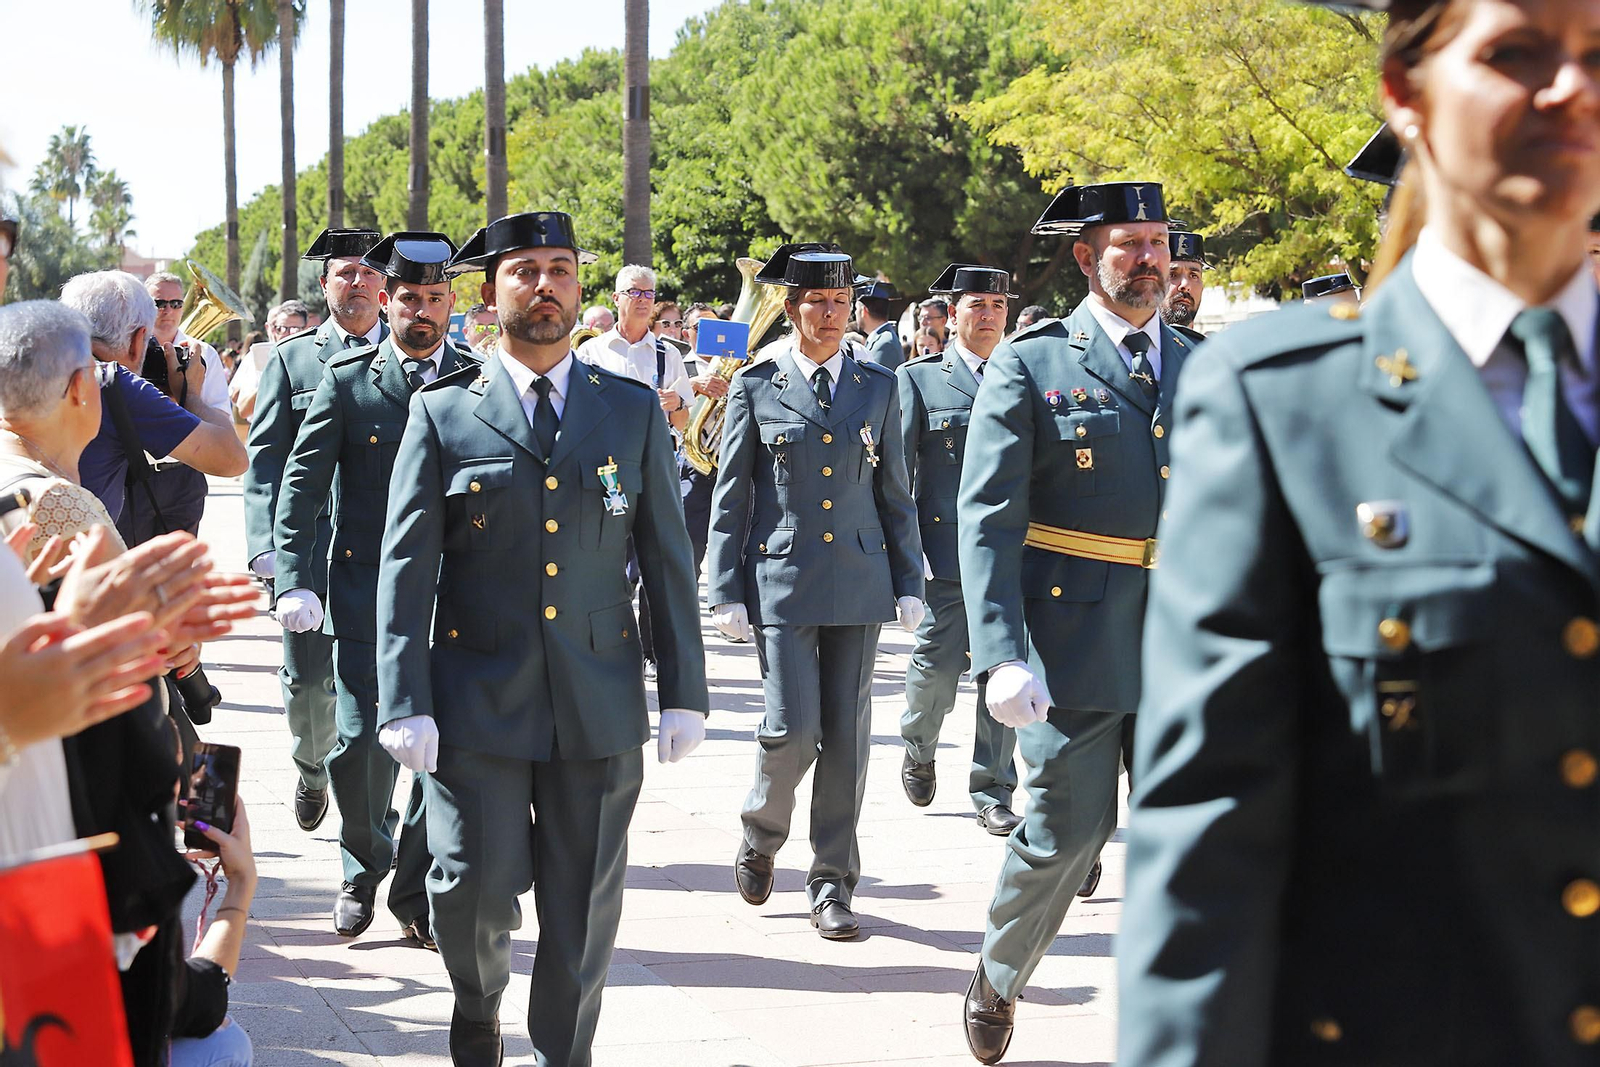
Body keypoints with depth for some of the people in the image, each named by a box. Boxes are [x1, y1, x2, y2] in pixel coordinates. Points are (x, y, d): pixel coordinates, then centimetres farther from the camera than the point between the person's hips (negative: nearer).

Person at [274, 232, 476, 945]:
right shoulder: (347, 381, 2)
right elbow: (301, 485, 1)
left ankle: (415, 889, 18)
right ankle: (364, 865, 21)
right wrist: (294, 581, -9)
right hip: (365, 590, -1)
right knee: (361, 743, -6)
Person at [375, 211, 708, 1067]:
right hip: (476, 704, -1)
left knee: (584, 905, 5)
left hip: (601, 707, 2)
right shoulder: (442, 414, 2)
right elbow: (405, 569, -1)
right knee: (473, 888, -2)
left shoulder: (634, 412, 8)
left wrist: (684, 694, 4)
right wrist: (404, 704, -8)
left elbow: (668, 562, 9)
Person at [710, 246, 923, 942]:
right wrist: (727, 592, -2)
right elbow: (730, 497, 2)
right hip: (781, 579, -2)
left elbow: (894, 493, 12)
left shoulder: (878, 388, 9)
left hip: (860, 582, 2)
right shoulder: (756, 387, 2)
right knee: (792, 728, -10)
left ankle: (833, 883, 12)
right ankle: (761, 835, 19)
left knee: (846, 735, 3)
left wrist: (909, 585, 8)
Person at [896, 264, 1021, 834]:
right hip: (946, 548, -2)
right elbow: (895, 471, 2)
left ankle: (993, 793, 11)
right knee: (938, 666, -1)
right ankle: (919, 749, 29)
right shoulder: (918, 378, 5)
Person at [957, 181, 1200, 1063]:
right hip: (1072, 642, -4)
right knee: (1067, 832, 1)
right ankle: (998, 977, 29)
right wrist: (1002, 654, -17)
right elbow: (986, 519, -8)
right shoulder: (1030, 364, -2)